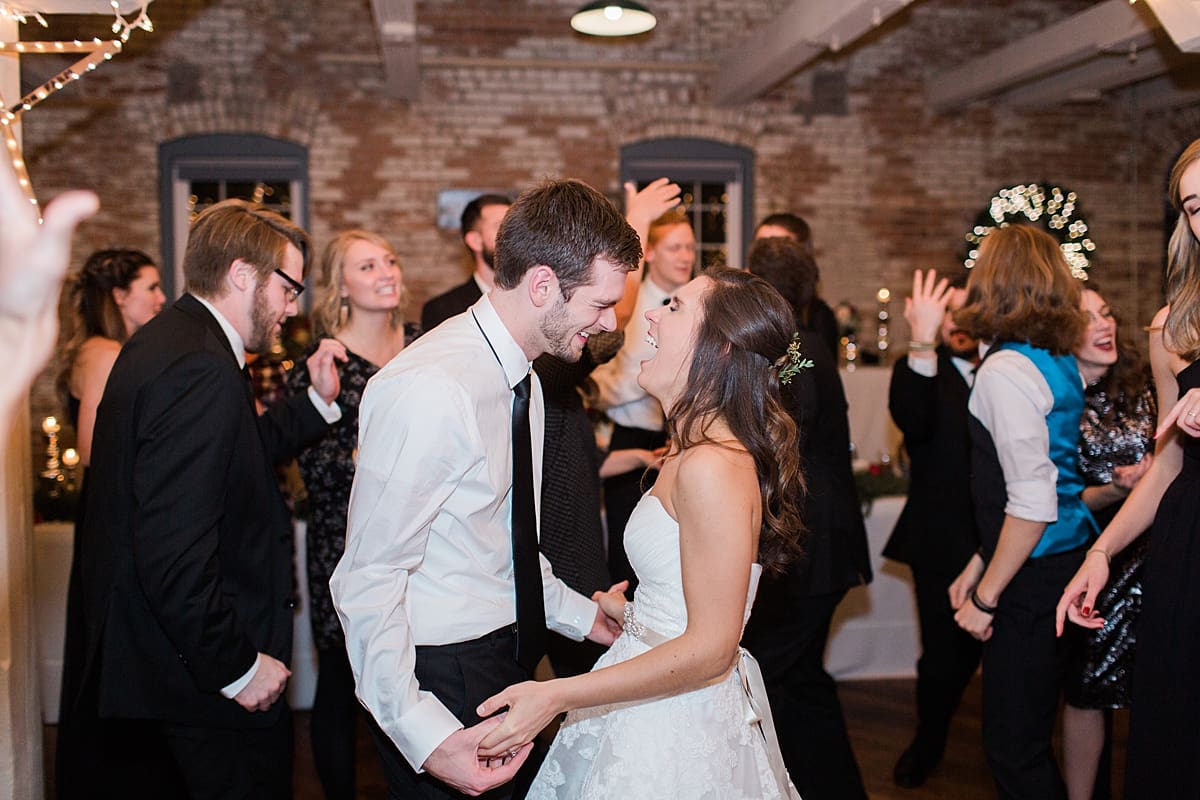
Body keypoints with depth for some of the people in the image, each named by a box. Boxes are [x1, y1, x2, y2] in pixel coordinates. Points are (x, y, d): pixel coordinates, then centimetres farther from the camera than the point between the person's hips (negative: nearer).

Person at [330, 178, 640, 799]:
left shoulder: (521, 379, 6)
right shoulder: (429, 391, -25)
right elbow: (369, 579, -25)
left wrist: (576, 613, 16)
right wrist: (423, 732, -31)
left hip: (505, 655, 9)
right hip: (440, 677, -9)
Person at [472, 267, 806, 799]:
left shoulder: (712, 466, -24)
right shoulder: (692, 450, 7)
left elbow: (710, 650, -24)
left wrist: (555, 696, -26)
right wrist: (628, 614, 29)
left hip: (677, 729, -9)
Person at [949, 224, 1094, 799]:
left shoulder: (1004, 370, -18)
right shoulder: (1061, 363, 11)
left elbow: (1033, 503, -23)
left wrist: (986, 597, -15)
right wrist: (981, 563, 17)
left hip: (1032, 579, -9)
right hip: (1068, 560, 9)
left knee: (1013, 748, 1)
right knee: (1033, 734, 20)